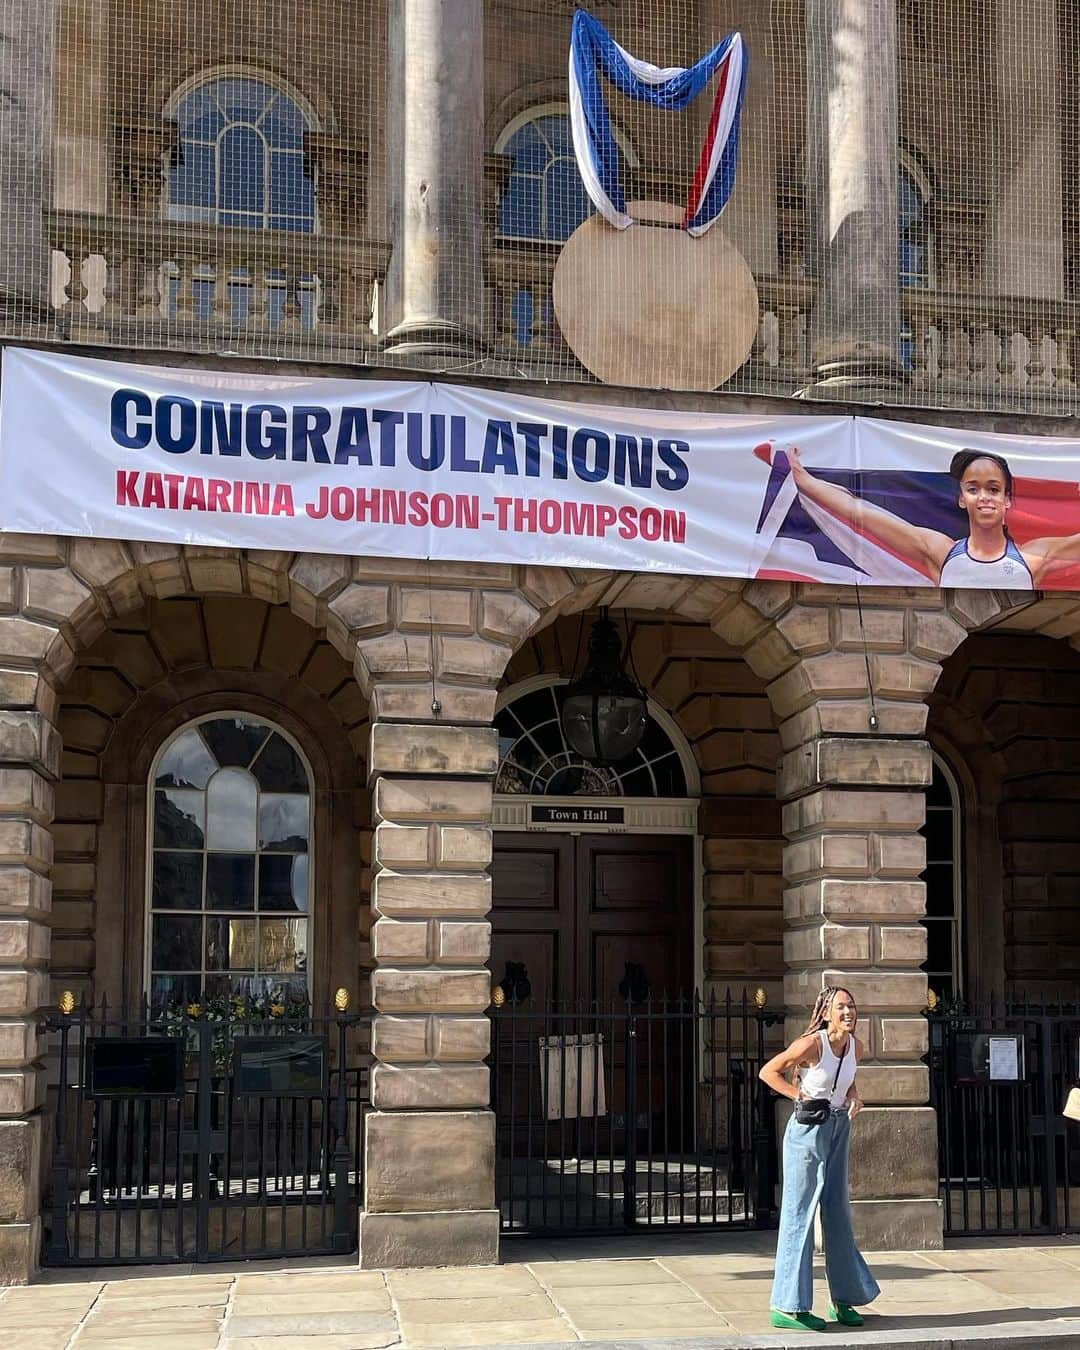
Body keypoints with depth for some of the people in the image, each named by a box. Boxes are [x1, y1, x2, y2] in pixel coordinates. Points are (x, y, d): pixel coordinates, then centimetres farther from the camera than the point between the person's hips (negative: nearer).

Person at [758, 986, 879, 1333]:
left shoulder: (855, 1047, 2)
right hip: (808, 1131, -7)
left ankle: (844, 1300, 23)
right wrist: (800, 1096, -14)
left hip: (839, 1130, 7)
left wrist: (854, 1098, 3)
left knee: (838, 1213, 13)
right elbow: (768, 1072, -10)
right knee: (799, 1213, -3)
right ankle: (786, 1307, 3)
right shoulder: (812, 1044, -18)